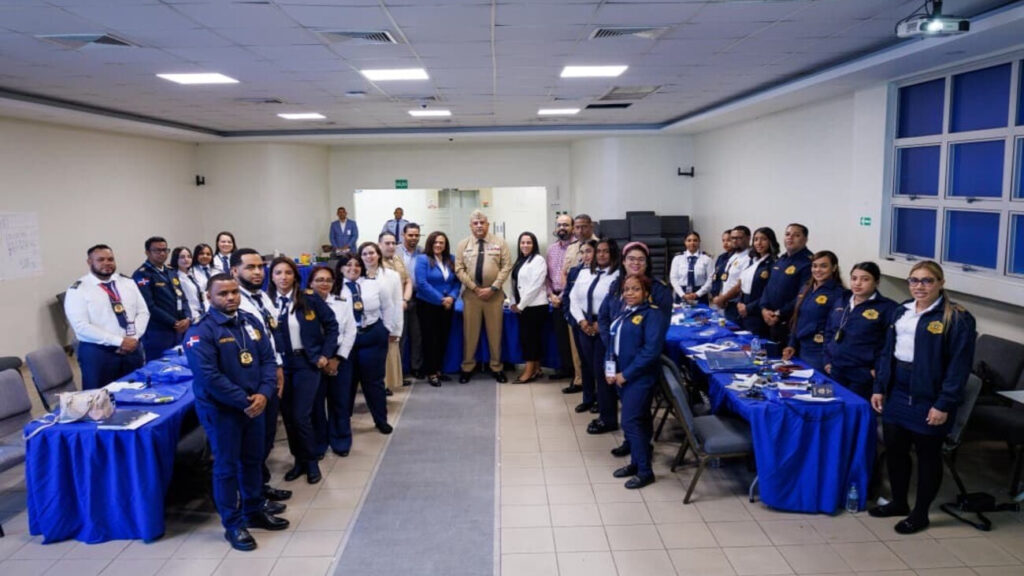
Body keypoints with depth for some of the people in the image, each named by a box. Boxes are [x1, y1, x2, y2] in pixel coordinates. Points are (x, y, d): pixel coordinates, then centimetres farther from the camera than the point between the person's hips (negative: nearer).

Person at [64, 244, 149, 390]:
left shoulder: (128, 282, 8)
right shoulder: (78, 289, -7)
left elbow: (143, 312, 6)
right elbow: (82, 327, -15)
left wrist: (134, 337, -12)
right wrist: (119, 341, -19)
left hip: (132, 348, 4)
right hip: (97, 353, -4)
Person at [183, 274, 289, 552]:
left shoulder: (251, 321, 4)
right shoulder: (201, 331, -16)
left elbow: (268, 359, 2)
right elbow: (208, 376, -23)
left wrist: (263, 394, -13)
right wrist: (243, 401, -21)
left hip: (254, 404, 6)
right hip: (220, 409, -6)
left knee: (253, 459, 18)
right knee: (227, 465, 5)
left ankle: (254, 511, 36)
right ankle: (233, 524, 18)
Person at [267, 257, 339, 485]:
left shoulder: (309, 298, -4)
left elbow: (331, 324, 3)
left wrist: (326, 354, -1)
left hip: (307, 363, -2)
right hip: (280, 366, 2)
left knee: (301, 416, -5)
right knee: (287, 416, 9)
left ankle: (312, 461, 15)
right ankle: (299, 460, 27)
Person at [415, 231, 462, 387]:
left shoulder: (451, 260, 8)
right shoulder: (422, 259, -8)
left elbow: (457, 281, 6)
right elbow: (422, 284, -16)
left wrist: (452, 297, -13)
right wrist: (441, 299, -17)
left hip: (447, 306, 5)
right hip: (428, 305, -5)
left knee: (443, 338, 9)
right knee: (430, 338, 1)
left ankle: (438, 369, 23)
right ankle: (431, 372, 9)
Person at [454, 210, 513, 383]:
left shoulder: (499, 243, 2)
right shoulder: (463, 245, 4)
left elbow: (506, 267, -3)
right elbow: (459, 270, -1)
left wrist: (493, 288, -12)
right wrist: (475, 288, -11)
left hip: (494, 293, 0)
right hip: (471, 293, 0)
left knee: (495, 332, 6)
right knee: (470, 332, 5)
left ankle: (497, 367, 18)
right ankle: (467, 367, 17)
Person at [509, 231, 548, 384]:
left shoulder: (538, 260, -9)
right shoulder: (519, 261, 15)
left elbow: (535, 286, -16)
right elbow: (515, 283, 13)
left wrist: (521, 305, -13)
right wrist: (514, 303, 1)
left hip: (535, 306, -8)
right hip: (523, 306, 8)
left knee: (531, 337, -5)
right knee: (525, 337, 9)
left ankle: (530, 371, 1)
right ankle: (536, 369, 17)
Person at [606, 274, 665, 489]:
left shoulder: (652, 314, -11)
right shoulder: (623, 313, 11)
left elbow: (651, 351, -19)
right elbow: (612, 341, 15)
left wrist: (626, 374, -16)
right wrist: (609, 370, 2)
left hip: (640, 378, -7)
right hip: (621, 376, 7)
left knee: (631, 422, -7)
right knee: (637, 419, 16)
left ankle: (645, 471, 5)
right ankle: (636, 461, 28)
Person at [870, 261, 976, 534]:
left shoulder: (957, 319, -10)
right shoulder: (901, 312, 10)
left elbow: (959, 366, -13)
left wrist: (944, 404, -17)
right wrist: (879, 388, 10)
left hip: (928, 397, -6)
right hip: (897, 392, 6)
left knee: (928, 455, 7)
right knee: (894, 448, 13)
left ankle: (920, 513, 21)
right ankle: (898, 502, 31)